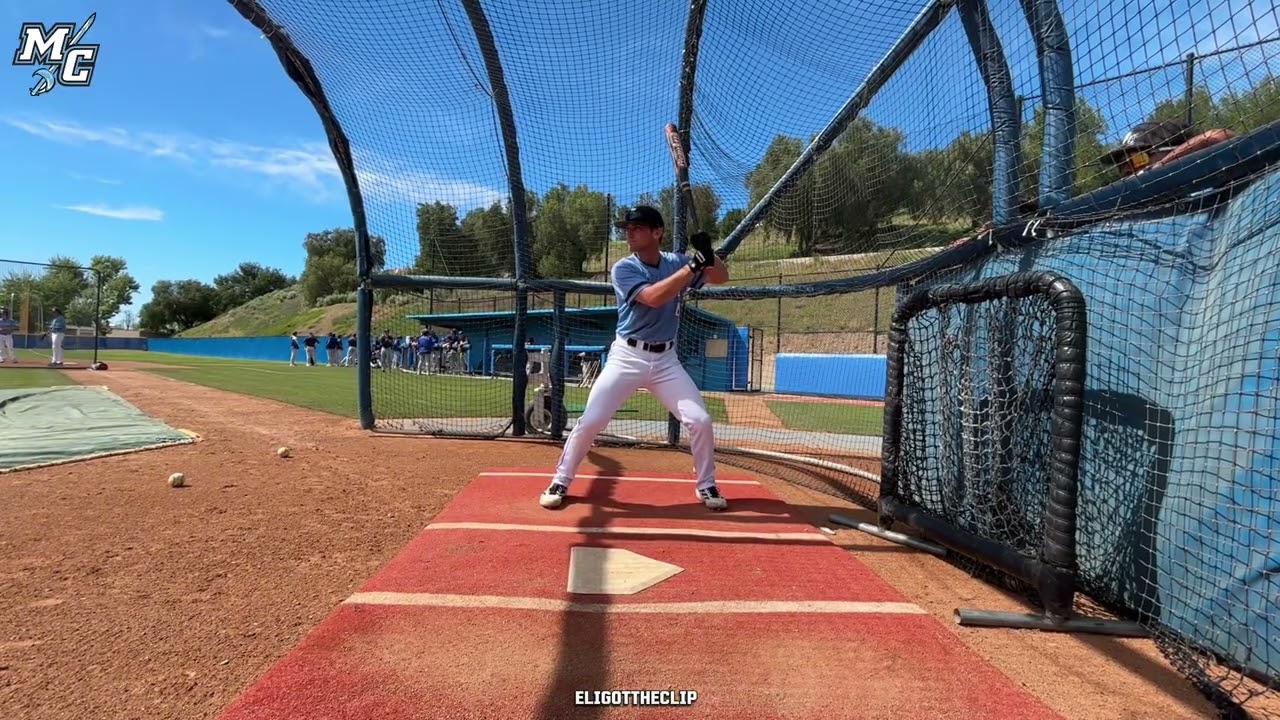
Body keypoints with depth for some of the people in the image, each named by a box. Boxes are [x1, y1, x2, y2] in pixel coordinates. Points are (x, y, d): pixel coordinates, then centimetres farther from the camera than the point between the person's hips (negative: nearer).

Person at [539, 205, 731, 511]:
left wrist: (708, 253, -12)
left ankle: (706, 485, 19)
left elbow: (721, 277, 8)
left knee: (700, 420, -4)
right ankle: (560, 482, 13)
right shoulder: (623, 268, -9)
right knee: (590, 421, -7)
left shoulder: (675, 262, 4)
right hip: (627, 357, -3)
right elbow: (653, 297, -26)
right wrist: (692, 266, -26)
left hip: (666, 359, 3)